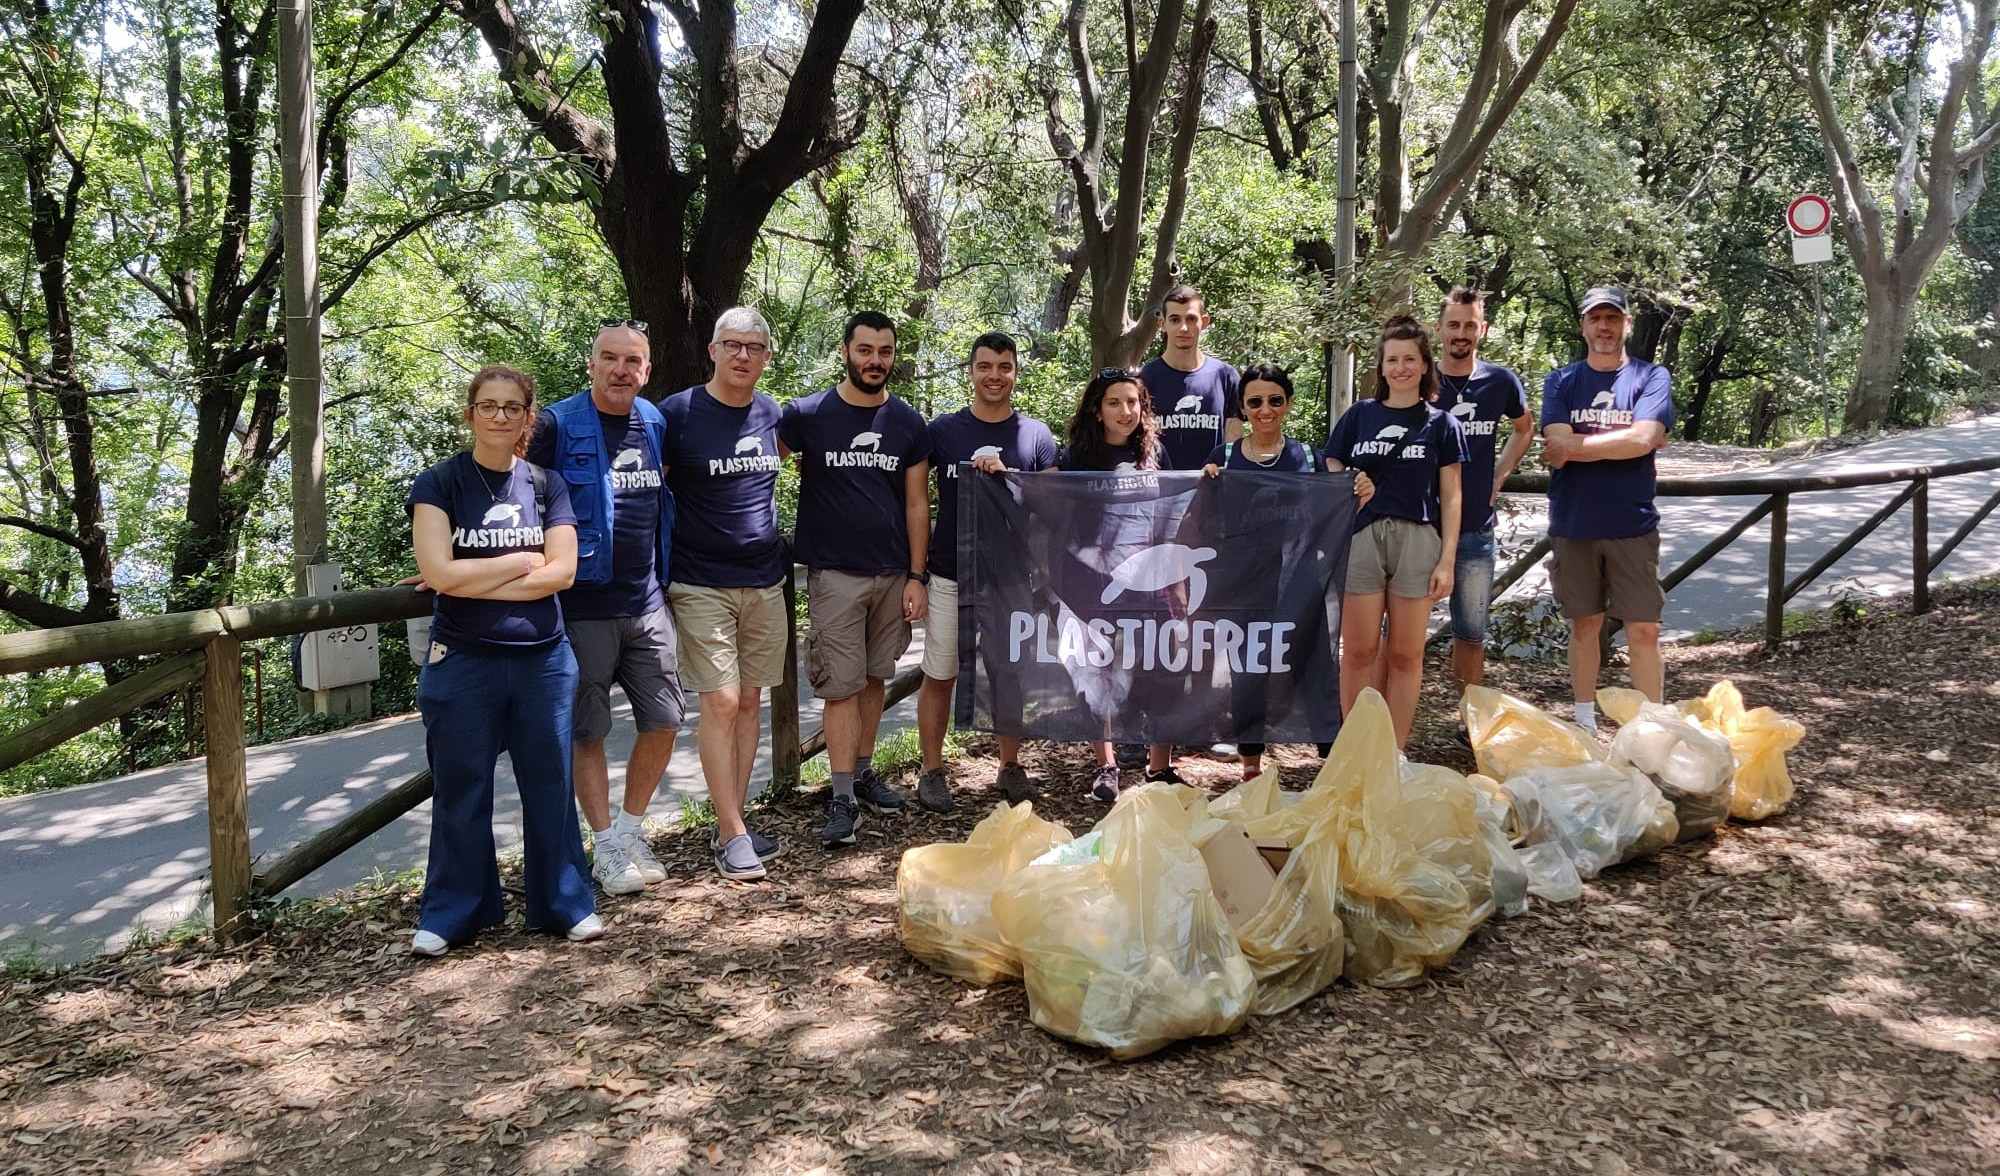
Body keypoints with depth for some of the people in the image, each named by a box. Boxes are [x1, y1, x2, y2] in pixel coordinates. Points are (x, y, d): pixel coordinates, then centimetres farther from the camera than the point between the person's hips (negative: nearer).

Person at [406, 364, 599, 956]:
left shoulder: (547, 486, 5)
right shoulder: (439, 484, -2)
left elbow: (562, 572, -6)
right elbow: (439, 572, -15)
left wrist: (471, 580, -11)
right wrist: (523, 560, -8)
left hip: (543, 659, 2)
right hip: (462, 662, -2)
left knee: (549, 786, 8)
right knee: (461, 793, 8)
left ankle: (565, 903, 21)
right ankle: (451, 914, 21)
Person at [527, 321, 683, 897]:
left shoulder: (657, 424, 7)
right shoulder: (558, 424, -8)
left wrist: (666, 579, 16)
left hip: (647, 604, 5)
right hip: (583, 607, -5)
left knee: (663, 721, 7)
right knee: (587, 731, 4)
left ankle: (630, 831, 25)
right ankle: (608, 847, 17)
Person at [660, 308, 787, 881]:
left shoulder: (773, 414, 6)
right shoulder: (677, 413, -8)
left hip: (765, 581, 5)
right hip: (703, 585, -5)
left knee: (749, 700, 7)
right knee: (721, 702, -8)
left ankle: (730, 823, 16)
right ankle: (733, 836, 0)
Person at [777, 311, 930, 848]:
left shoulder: (909, 424, 6)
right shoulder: (807, 415, -3)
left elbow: (916, 504, 7)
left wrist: (916, 576, 2)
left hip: (893, 574, 3)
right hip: (834, 574, -3)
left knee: (874, 677, 11)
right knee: (842, 685, -4)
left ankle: (863, 771, 24)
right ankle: (842, 798, 0)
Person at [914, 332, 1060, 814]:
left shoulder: (1036, 435, 3)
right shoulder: (943, 430, 1)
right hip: (950, 575, -1)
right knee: (939, 677, 4)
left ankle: (1011, 766, 24)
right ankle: (932, 771, 16)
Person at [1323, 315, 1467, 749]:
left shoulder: (1440, 423, 8)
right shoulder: (1358, 416, 10)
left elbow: (1450, 496, 5)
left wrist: (1447, 560, -2)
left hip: (1418, 539, -1)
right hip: (1361, 538, 1)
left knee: (1405, 654, 3)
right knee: (1359, 651, 1)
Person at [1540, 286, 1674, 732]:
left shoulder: (1651, 377, 1)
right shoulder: (1561, 382, 5)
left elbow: (1644, 439, -16)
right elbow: (1557, 445, -10)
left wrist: (1575, 446, -11)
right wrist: (1622, 442, -10)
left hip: (1633, 526, -1)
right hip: (1573, 526, 1)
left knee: (1644, 631, -1)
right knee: (1584, 626, 11)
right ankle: (1585, 725, 21)